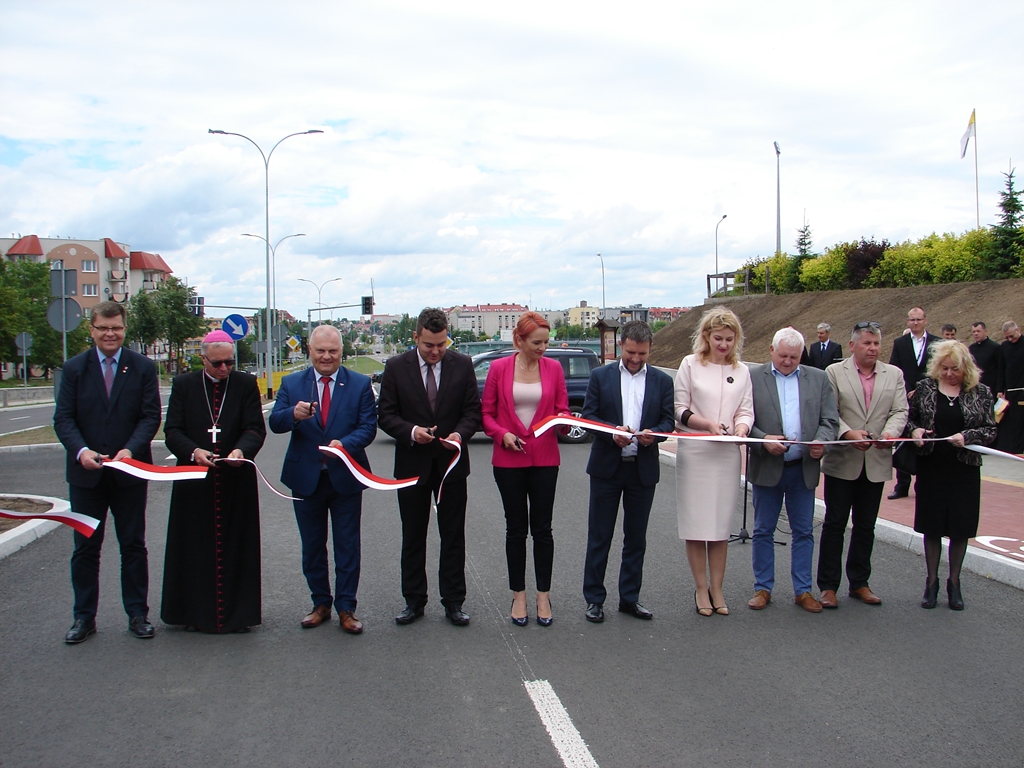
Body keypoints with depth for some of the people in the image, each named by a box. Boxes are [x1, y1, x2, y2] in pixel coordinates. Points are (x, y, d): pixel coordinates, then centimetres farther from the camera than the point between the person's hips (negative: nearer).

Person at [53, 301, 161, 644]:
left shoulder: (143, 368, 1)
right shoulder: (74, 368, 3)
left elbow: (151, 416, -4)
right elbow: (63, 418, -3)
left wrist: (131, 449, -21)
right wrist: (81, 451, -20)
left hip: (129, 471, 0)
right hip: (86, 473, 1)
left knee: (133, 546, 8)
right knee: (85, 547, 8)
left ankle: (137, 614, 19)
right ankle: (84, 617, 19)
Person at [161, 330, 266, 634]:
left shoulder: (246, 384, 4)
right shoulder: (184, 384, 5)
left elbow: (256, 429, -3)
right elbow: (172, 431, 0)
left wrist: (241, 450, -23)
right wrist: (193, 451, -20)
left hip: (237, 482, 0)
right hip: (195, 481, 0)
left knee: (235, 548, 4)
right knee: (196, 548, 4)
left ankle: (237, 613, 12)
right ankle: (196, 612, 15)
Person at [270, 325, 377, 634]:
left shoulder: (360, 384, 0)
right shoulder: (291, 383, 3)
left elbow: (368, 426, -7)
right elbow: (275, 423, -8)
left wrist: (345, 443, -27)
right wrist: (293, 414, -31)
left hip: (346, 478, -1)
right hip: (306, 478, 2)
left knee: (348, 546, 5)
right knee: (312, 546, 13)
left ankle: (346, 608, 16)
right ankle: (321, 604, 27)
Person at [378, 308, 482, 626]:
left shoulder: (462, 365, 0)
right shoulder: (396, 367, -2)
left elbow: (473, 410, 1)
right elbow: (386, 414, -2)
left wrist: (460, 433, -19)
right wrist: (411, 432, -20)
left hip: (452, 463, 0)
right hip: (412, 464, 0)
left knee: (453, 537, 6)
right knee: (412, 537, 10)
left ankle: (453, 602, 16)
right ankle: (413, 601, 21)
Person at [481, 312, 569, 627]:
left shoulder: (553, 368, 3)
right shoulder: (499, 368, -1)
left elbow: (562, 411, 7)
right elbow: (486, 413, 3)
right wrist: (502, 434, -13)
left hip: (544, 458, 1)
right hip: (509, 459, -1)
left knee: (542, 528, 5)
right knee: (516, 529, 7)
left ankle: (543, 595, 16)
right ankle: (518, 595, 19)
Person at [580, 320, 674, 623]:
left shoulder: (662, 381, 6)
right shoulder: (600, 376, 2)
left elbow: (668, 420, 3)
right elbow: (588, 415, -2)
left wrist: (653, 434, -19)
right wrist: (612, 432, -20)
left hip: (643, 469, 2)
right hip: (607, 466, -2)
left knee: (636, 538, 10)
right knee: (599, 536, 4)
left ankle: (629, 598, 22)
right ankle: (594, 598, 14)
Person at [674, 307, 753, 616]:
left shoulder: (741, 371, 11)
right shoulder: (690, 364, 2)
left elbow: (746, 411, 11)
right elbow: (680, 410, 0)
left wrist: (741, 427, -12)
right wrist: (708, 424, -15)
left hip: (727, 453, 2)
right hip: (694, 452, -2)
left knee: (721, 524, 6)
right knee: (695, 523, 0)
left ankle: (717, 588, 16)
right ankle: (701, 589, 13)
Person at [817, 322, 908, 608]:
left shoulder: (894, 375, 9)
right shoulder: (834, 372, 0)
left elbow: (900, 411, 1)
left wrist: (891, 432, -19)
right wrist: (848, 433, -23)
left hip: (876, 464, 3)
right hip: (842, 462, -3)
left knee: (865, 526, 12)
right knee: (834, 525, 3)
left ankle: (859, 582, 24)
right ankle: (828, 586, 10)